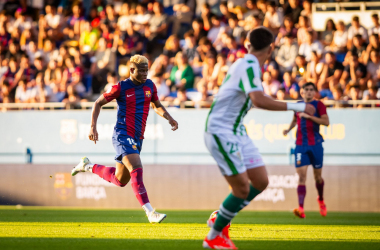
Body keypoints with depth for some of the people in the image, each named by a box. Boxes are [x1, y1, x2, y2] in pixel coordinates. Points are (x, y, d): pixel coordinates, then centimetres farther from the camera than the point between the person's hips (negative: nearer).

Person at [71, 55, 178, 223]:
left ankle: (88, 166, 37)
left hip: (137, 138, 7)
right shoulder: (121, 87, -8)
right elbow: (98, 103, 1)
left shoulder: (150, 86, 8)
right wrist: (93, 127, -9)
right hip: (122, 135, -7)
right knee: (136, 170, -25)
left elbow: (157, 106, 24)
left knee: (120, 180, 14)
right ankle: (150, 213, -28)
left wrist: (169, 118, 5)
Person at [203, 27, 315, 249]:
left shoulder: (244, 63, 11)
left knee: (261, 181, 6)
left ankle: (220, 219, 21)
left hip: (237, 131, 10)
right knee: (242, 187, -10)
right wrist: (296, 107, -31)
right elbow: (258, 100, -35)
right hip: (220, 131, -10)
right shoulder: (249, 66, -19)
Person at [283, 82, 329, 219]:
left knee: (317, 176, 10)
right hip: (300, 145, 2)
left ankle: (321, 200, 39)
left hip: (315, 144, -2)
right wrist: (289, 129, 11)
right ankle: (301, 208, -23)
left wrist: (309, 116, -21)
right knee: (301, 176, -12)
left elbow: (326, 122, -15)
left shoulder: (319, 105, -2)